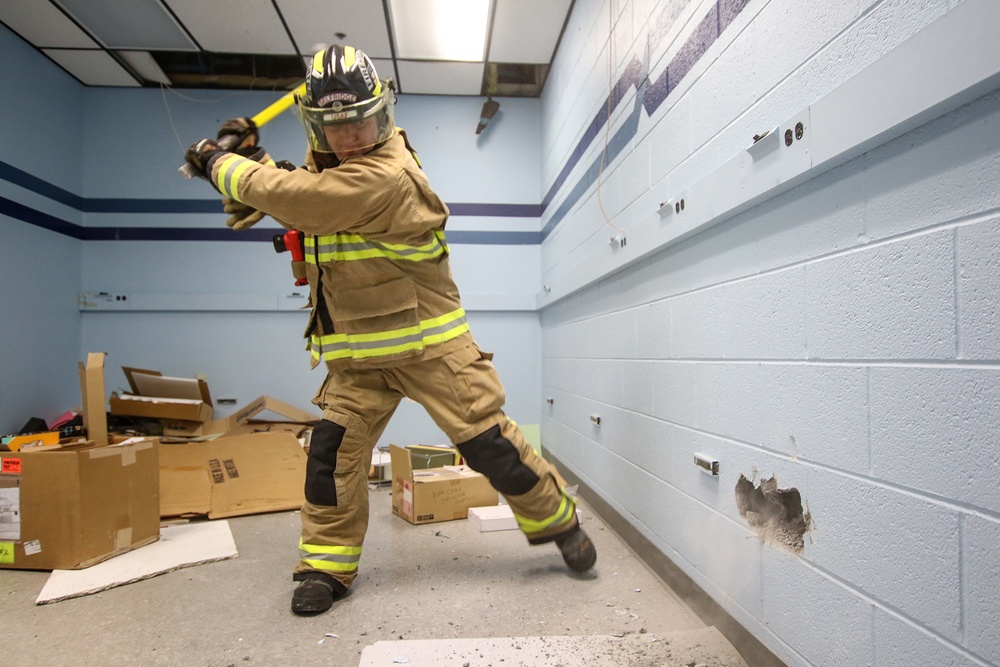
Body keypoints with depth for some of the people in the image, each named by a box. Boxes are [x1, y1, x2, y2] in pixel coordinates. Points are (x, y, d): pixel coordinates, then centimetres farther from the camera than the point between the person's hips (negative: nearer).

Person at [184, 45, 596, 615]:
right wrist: (252, 157, 0)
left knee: (488, 441, -2)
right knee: (333, 451, 2)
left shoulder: (386, 174, -22)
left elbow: (292, 198, -24)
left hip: (428, 342, -7)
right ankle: (327, 565, 19)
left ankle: (559, 521, 21)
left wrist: (219, 163, -8)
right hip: (357, 353, 7)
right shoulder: (329, 163, 8)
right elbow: (288, 200, 18)